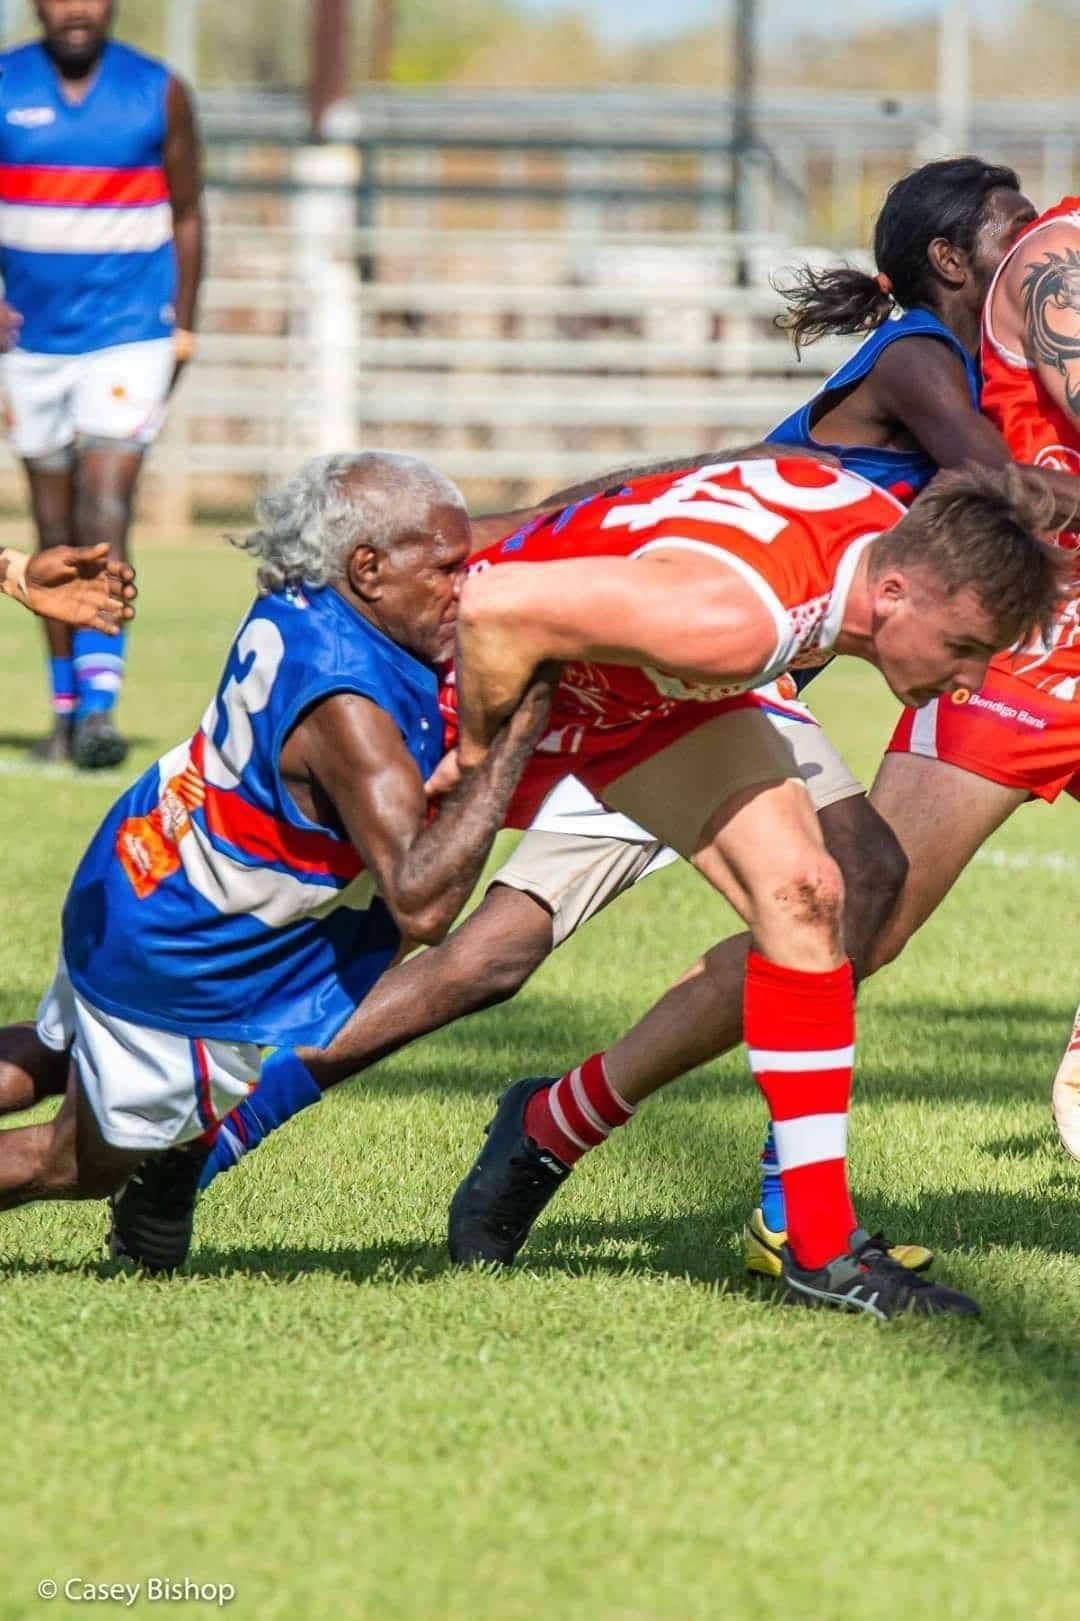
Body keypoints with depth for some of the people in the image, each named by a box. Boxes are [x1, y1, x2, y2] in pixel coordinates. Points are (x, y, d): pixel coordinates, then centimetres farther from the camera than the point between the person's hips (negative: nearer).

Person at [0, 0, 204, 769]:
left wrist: (183, 329, 4)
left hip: (131, 335, -2)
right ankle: (66, 707, 16)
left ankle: (100, 704, -21)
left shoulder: (159, 93, -1)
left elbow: (186, 217, 8)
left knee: (105, 516, -15)